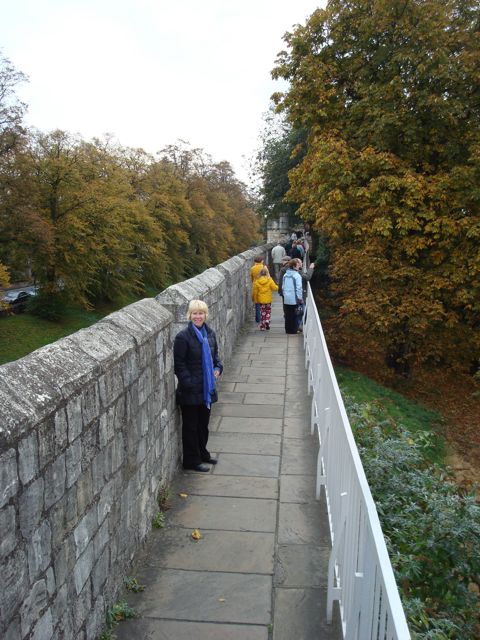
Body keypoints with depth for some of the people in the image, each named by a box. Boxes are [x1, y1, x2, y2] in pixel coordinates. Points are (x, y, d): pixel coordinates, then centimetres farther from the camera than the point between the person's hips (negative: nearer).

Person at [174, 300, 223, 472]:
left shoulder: (210, 334, 5)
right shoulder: (183, 337, -15)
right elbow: (179, 364, -14)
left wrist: (218, 368, 0)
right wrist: (189, 383, -19)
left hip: (207, 389, 6)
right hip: (190, 391, -6)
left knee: (203, 423, 20)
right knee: (191, 426, 7)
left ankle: (202, 453, 38)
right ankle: (191, 460, 20)